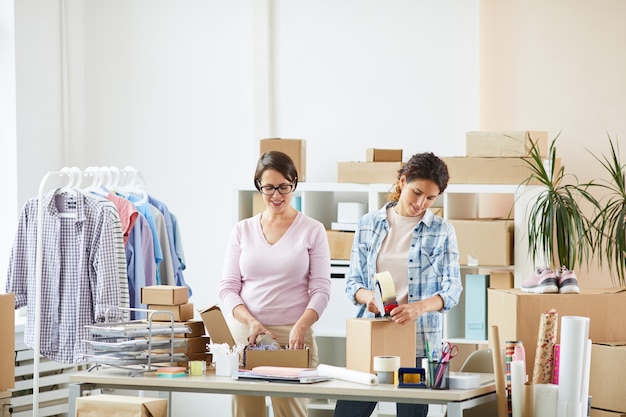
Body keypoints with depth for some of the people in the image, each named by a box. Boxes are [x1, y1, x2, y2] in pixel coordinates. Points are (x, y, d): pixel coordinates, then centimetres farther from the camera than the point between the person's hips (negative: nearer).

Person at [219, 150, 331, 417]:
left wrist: (301, 326, -19)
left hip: (292, 336, -2)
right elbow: (228, 288, 6)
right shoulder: (243, 230, 9)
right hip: (245, 334, 2)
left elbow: (321, 289, -1)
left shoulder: (312, 230, 3)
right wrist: (251, 322, -11)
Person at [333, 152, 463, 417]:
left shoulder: (442, 231, 2)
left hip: (419, 342, -1)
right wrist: (367, 295, -17)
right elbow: (352, 281, 7)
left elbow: (452, 288, -6)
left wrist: (421, 307, -26)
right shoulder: (368, 224, 7)